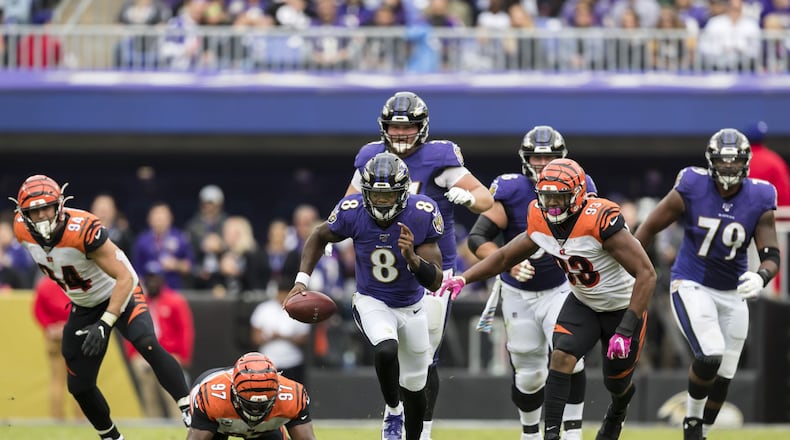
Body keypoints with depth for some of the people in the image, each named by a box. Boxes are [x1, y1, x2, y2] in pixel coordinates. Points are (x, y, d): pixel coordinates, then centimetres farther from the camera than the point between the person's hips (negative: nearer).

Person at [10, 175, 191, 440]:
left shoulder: (82, 230, -34)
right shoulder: (22, 230, -16)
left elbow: (125, 278, -33)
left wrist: (104, 324, -40)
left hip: (119, 294, -6)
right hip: (84, 306, 6)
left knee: (146, 344, -34)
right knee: (79, 386, 9)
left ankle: (189, 411, -36)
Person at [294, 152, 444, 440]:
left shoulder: (422, 216, -25)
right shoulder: (352, 213, -23)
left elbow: (435, 282, -23)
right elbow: (319, 237, 1)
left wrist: (412, 257, -41)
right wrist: (303, 279, -9)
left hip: (412, 307, 2)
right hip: (371, 302, -2)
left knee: (414, 389, 14)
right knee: (386, 350, -34)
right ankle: (392, 411, -6)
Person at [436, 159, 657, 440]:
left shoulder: (600, 221, -34)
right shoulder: (541, 222, -13)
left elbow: (646, 275, -32)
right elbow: (506, 257, 4)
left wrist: (626, 330, -35)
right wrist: (463, 279, -13)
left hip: (622, 308, -5)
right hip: (582, 303, 5)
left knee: (616, 383, 12)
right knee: (561, 357, -19)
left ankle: (619, 407, 50)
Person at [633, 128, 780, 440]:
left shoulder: (760, 200, -9)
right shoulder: (691, 189, -15)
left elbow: (771, 255, -10)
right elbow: (650, 227, -5)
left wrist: (761, 277, -33)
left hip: (732, 294, 4)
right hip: (691, 285, -4)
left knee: (723, 376, 7)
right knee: (710, 355, -23)